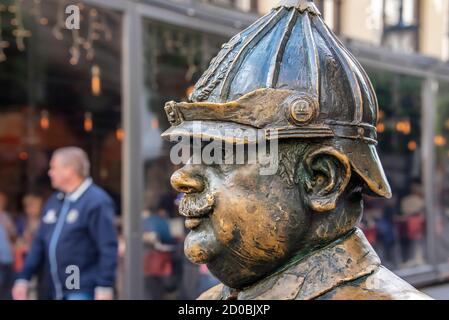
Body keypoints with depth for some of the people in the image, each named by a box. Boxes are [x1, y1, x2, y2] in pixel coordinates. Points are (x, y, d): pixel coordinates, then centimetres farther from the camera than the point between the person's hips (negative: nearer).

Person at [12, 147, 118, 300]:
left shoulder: (96, 202, -12)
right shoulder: (53, 202, 15)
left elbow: (108, 248, -17)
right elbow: (39, 244, 17)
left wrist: (105, 287, -22)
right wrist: (23, 278, 12)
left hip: (83, 291, -8)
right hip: (59, 291, 9)